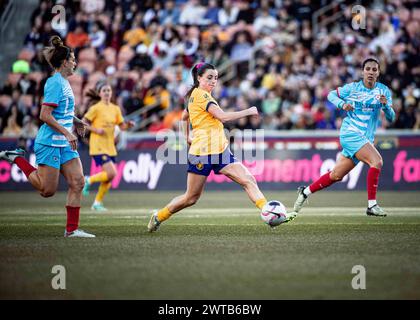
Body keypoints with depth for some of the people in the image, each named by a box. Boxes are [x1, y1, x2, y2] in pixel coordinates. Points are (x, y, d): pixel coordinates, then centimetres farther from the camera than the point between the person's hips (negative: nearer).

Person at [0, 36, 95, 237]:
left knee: (77, 183, 0)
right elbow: (45, 115, -21)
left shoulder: (64, 82, 14)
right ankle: (17, 159, 12)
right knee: (48, 190, -3)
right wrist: (67, 132, -22)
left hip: (64, 144, 9)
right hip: (50, 143, -9)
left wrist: (74, 124, 14)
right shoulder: (55, 82, -14)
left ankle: (71, 229, 3)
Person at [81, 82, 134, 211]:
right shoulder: (96, 108, -7)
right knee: (111, 173, -18)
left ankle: (97, 203, 17)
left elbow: (122, 126, 15)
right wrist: (96, 129, -18)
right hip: (98, 146, -6)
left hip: (110, 146, 6)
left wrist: (128, 124, -6)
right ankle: (89, 180, 4)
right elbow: (83, 123, -5)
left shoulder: (115, 108, 10)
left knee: (109, 176, 5)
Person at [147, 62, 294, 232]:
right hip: (202, 152, -9)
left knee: (249, 180, -11)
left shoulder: (195, 95, 16)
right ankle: (158, 216, 22)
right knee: (191, 197, 3)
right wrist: (248, 111, -13)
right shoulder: (201, 94, -12)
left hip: (220, 150, 9)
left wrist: (187, 138, 30)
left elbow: (184, 117, 33)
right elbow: (223, 117, -22)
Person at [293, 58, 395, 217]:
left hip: (366, 139, 5)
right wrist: (342, 104, -10)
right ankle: (372, 205, -22)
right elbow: (331, 94, 10)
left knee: (336, 175, 10)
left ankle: (305, 192, 29)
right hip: (350, 133, -5)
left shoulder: (384, 90, 4)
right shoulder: (352, 88, -3)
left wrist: (385, 105, -21)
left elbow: (391, 118, 0)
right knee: (376, 161, -25)